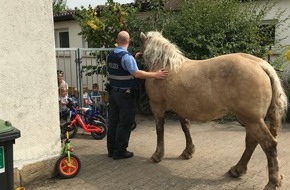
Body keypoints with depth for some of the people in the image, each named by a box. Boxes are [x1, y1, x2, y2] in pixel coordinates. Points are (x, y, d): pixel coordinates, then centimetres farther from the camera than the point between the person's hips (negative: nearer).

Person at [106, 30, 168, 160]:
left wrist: (134, 58, 17)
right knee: (124, 123, 3)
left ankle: (111, 149, 24)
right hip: (125, 94, -7)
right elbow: (136, 73, -30)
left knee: (113, 121, 14)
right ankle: (119, 152, 10)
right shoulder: (127, 57, -18)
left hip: (113, 92, 8)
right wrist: (155, 75, -30)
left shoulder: (110, 56, 5)